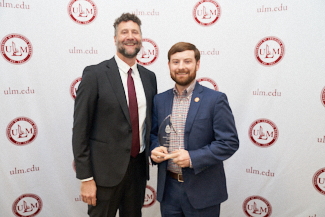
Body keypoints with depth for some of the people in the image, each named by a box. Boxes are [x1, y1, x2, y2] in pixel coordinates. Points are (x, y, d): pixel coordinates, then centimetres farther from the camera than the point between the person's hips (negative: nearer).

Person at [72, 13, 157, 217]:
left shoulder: (149, 76, 6)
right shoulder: (95, 74, -10)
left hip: (138, 166, 5)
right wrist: (85, 178, -12)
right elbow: (80, 129, -11)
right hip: (106, 170, -4)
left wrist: (153, 151, 6)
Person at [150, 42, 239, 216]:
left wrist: (193, 158, -20)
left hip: (202, 191, -3)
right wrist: (154, 149, -8)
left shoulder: (216, 99, -9)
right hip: (168, 188, 4)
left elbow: (230, 142, -11)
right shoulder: (159, 100, 5)